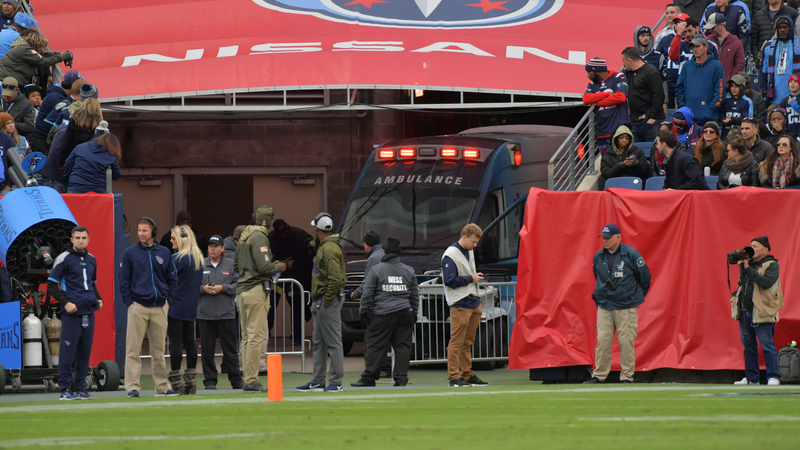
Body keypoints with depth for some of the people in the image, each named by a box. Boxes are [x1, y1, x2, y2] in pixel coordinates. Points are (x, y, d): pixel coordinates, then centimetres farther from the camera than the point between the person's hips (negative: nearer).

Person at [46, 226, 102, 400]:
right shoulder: (64, 259, -3)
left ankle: (81, 388, 13)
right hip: (71, 313, -6)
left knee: (85, 352, 7)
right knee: (68, 351, -6)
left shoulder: (91, 260, 16)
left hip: (89, 313, 6)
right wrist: (65, 303, -14)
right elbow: (51, 285, -4)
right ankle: (65, 389, -3)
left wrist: (98, 299, 10)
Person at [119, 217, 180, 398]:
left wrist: (168, 300, 3)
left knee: (159, 350, 7)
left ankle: (162, 386, 12)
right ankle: (132, 386, -7)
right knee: (133, 349, -7)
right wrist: (129, 302, -7)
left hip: (160, 307, 2)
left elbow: (173, 279, 13)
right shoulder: (130, 253, 3)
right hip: (138, 307, -2)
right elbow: (124, 281, 2)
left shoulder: (164, 253, 9)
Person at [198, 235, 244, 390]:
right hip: (205, 314, 1)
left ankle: (236, 380, 9)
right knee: (207, 349, 2)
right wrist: (203, 289, -10)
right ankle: (210, 380, 10)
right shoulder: (200, 265, 8)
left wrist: (223, 288, -11)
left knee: (230, 348, 3)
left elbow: (238, 285, 0)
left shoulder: (230, 265, 5)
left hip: (226, 313, -1)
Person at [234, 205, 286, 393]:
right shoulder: (259, 237, -12)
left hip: (242, 291, 9)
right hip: (256, 290, -9)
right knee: (255, 336, -8)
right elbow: (264, 266, -20)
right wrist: (278, 267, 0)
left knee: (246, 337, 11)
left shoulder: (244, 236, 16)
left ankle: (248, 380, 13)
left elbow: (236, 265, 22)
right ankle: (251, 381, -10)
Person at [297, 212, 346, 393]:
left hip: (328, 302, -11)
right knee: (319, 342, 13)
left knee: (333, 341, -5)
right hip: (320, 300, 11)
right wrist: (317, 301, 15)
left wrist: (327, 300, -19)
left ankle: (336, 381, -3)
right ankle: (318, 382, 18)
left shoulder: (330, 249, -15)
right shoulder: (323, 247, 16)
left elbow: (335, 278, -22)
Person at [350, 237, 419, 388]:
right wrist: (414, 312, 24)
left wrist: (363, 311, 9)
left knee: (376, 346, 0)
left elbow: (367, 293, 0)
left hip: (382, 314, -3)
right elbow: (415, 295, 16)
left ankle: (368, 378, 2)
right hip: (405, 313, 3)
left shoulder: (376, 270, -1)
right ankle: (401, 378, 1)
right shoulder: (409, 271, 10)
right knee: (402, 346, 5)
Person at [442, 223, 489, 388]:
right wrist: (471, 278, -13)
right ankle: (454, 377, -6)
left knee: (468, 342, 13)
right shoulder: (451, 255, -13)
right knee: (457, 342, -7)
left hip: (473, 303, 9)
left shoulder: (469, 252, 16)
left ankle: (468, 375, 17)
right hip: (460, 305, -9)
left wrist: (476, 277, 14)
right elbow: (449, 280, -18)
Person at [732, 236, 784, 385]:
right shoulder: (749, 263, 17)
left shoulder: (772, 265, -5)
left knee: (767, 345, -6)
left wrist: (747, 268, -21)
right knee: (748, 345, 8)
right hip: (745, 311, 7)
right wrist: (736, 295, 7)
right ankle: (751, 378, 13)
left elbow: (766, 282, -22)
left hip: (761, 313, -7)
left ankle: (773, 377, -2)